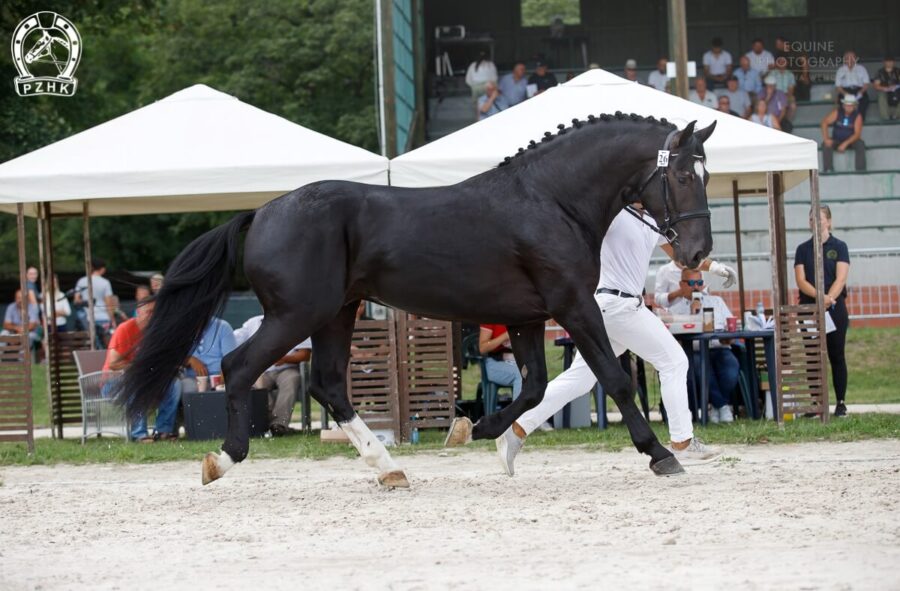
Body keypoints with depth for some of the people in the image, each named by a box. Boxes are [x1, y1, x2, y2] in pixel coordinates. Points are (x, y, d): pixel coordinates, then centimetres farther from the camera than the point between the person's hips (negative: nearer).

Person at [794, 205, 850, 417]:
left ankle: (841, 402, 4)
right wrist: (820, 296, -18)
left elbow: (841, 278, -7)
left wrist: (829, 299, -22)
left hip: (835, 309, -2)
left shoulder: (839, 247, 3)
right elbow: (801, 280, -1)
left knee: (836, 355, 0)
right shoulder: (803, 249, 9)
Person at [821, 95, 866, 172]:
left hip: (851, 140, -1)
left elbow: (857, 134, -18)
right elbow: (825, 122, -13)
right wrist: (826, 139, -27)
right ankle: (828, 169, -29)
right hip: (837, 140, 1)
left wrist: (845, 144, -32)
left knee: (860, 144, -31)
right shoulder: (837, 113, -8)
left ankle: (861, 170, -30)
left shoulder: (857, 116, -12)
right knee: (826, 144, -28)